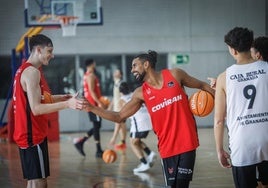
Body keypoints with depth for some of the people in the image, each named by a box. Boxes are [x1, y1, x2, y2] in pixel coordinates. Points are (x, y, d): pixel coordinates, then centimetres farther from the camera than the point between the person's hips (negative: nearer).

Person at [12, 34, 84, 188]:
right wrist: (67, 104, -29)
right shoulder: (32, 72, -18)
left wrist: (61, 98, 14)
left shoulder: (24, 70, 13)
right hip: (33, 135, -10)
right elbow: (36, 109, -24)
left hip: (30, 134, 10)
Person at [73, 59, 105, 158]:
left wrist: (99, 102, 24)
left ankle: (81, 141, 9)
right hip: (93, 104, -10)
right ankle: (99, 151, -2)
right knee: (97, 126, -5)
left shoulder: (87, 75, 18)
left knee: (96, 126, 13)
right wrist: (99, 103, -25)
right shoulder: (91, 76, -13)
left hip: (91, 104, 10)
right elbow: (92, 91, -22)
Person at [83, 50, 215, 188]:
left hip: (187, 142, -1)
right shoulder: (141, 93, 1)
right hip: (167, 147, 1)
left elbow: (201, 85, 11)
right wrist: (92, 108, -6)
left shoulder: (175, 75, -1)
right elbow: (119, 117, 3)